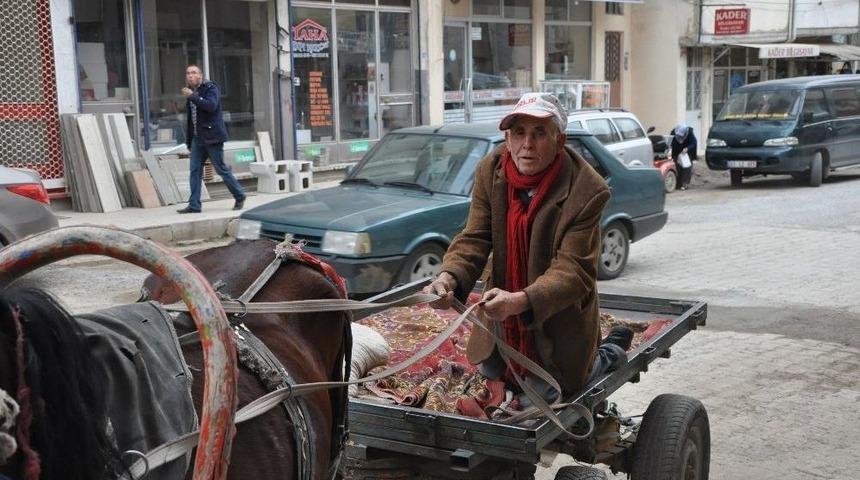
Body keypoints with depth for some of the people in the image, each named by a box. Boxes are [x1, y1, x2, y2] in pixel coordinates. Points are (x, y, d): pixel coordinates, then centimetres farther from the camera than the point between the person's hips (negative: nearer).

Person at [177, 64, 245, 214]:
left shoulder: (210, 88, -7)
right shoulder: (191, 92, 15)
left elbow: (211, 106, -26)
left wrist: (192, 96, -23)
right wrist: (189, 139, 18)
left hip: (212, 137, -7)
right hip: (197, 138, 7)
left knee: (221, 169, -1)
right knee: (195, 171, 1)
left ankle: (240, 197, 15)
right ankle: (194, 205, 2)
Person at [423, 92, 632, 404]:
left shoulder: (587, 191, -27)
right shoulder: (490, 171, -11)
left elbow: (572, 268, -28)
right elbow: (474, 238, -12)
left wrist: (520, 301, -45)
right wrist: (448, 277, -33)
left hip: (558, 318, -5)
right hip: (503, 313, 6)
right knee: (488, 379, 22)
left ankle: (608, 356, 27)